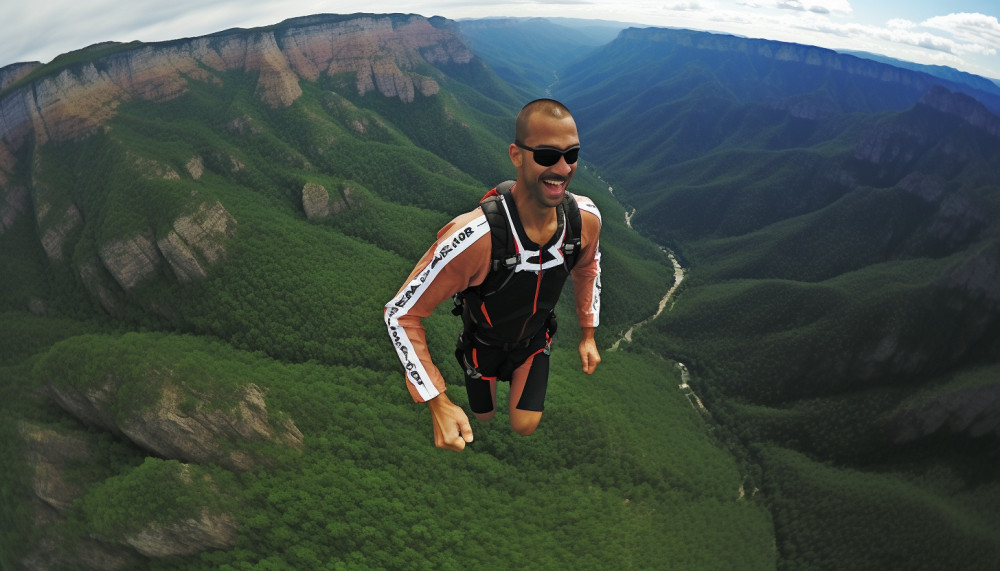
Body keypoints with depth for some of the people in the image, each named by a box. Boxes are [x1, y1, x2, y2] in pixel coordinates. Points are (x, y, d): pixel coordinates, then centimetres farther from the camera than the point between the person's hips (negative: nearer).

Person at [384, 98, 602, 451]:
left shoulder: (586, 218, -26)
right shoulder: (474, 238, -44)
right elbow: (400, 314, -33)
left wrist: (588, 335, 6)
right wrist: (438, 404, -34)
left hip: (535, 338, 3)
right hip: (484, 341, -2)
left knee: (525, 427, 11)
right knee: (484, 416, 24)